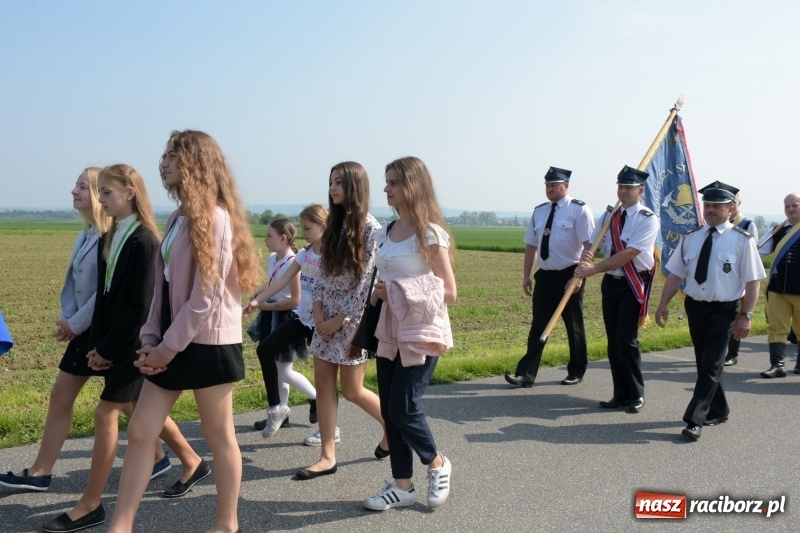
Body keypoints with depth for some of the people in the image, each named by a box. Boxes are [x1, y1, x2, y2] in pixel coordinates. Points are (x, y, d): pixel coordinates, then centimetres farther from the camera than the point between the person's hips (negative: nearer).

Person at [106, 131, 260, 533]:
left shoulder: (214, 217, -14)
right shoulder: (178, 218, 12)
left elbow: (208, 293, -19)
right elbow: (164, 285, 13)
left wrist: (168, 347, -15)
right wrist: (151, 340, 3)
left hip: (207, 342, -8)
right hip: (171, 342, 9)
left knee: (218, 436, 6)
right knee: (139, 433, 6)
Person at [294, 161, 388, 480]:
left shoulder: (371, 229, -12)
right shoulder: (334, 226, 9)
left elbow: (368, 283, -15)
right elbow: (323, 274, 10)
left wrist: (340, 319, -15)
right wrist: (318, 310, -4)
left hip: (352, 319, -7)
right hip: (326, 318, 7)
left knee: (352, 391, 2)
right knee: (323, 385, 5)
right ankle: (327, 456, 12)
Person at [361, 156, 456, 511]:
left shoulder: (429, 234, -11)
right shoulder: (386, 234, 9)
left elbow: (449, 293, -12)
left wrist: (401, 294, -16)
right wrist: (380, 294, 0)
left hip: (422, 333, -7)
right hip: (390, 332, 7)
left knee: (403, 408, -7)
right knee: (389, 411, 7)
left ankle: (437, 464, 20)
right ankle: (402, 486, 20)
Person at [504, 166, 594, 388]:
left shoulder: (579, 210, -8)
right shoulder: (539, 212, 8)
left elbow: (589, 246, -12)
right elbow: (531, 245, 12)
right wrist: (526, 276, 9)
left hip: (569, 276, -4)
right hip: (545, 276, 5)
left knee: (574, 326, 11)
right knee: (538, 326, 2)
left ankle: (576, 372, 25)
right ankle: (526, 374, 0)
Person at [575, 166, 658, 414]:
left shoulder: (647, 219, -11)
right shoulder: (609, 216, 8)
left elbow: (629, 253, -21)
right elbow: (592, 245, 5)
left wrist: (594, 269, -26)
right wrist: (584, 263, -19)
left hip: (634, 284, -6)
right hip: (611, 282, 6)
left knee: (626, 339, -9)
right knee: (613, 341, 9)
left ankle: (636, 395, 8)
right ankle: (620, 394, 20)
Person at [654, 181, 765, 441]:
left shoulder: (742, 240, -9)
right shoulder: (691, 238, 4)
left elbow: (752, 281, -10)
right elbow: (676, 274, 6)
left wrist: (745, 316, -14)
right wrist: (663, 304, -1)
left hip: (724, 310, -5)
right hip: (695, 306, 5)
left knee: (711, 366, -7)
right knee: (704, 363, 15)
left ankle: (694, 421, -6)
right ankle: (718, 411, 32)